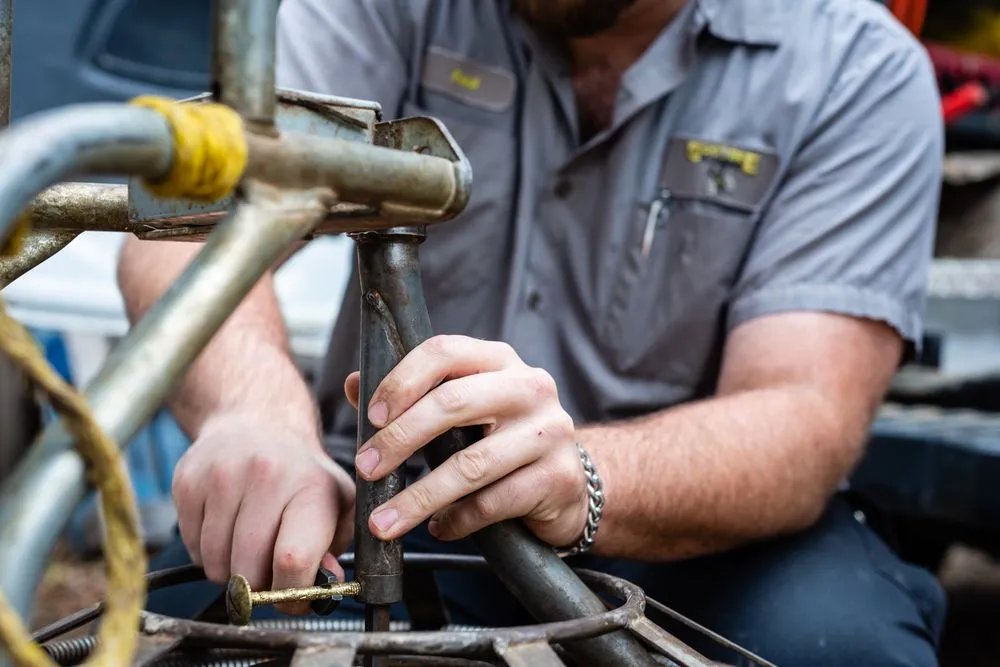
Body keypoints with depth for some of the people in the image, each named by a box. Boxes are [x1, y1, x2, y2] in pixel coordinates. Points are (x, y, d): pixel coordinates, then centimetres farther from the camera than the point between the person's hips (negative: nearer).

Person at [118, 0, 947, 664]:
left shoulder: (859, 70, -9)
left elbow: (802, 427, -20)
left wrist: (575, 480, -41)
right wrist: (254, 415, -39)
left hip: (692, 539, 0)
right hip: (396, 510, 1)